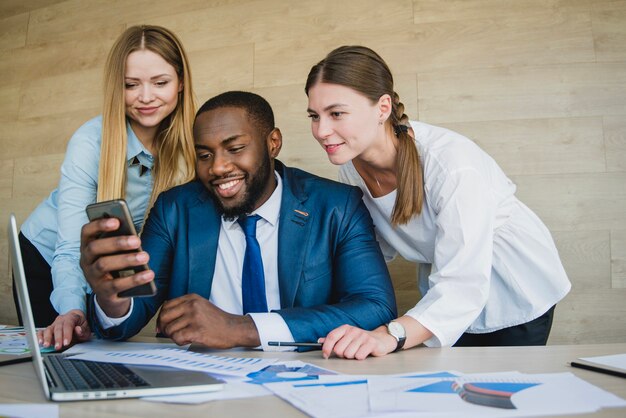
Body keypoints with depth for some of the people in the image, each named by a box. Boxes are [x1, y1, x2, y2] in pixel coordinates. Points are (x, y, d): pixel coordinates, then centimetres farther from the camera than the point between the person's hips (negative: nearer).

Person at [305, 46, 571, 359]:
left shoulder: (451, 163, -37)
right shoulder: (352, 169, -16)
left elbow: (464, 284, -40)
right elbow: (378, 247, -3)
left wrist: (390, 334, -54)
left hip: (516, 293, -5)